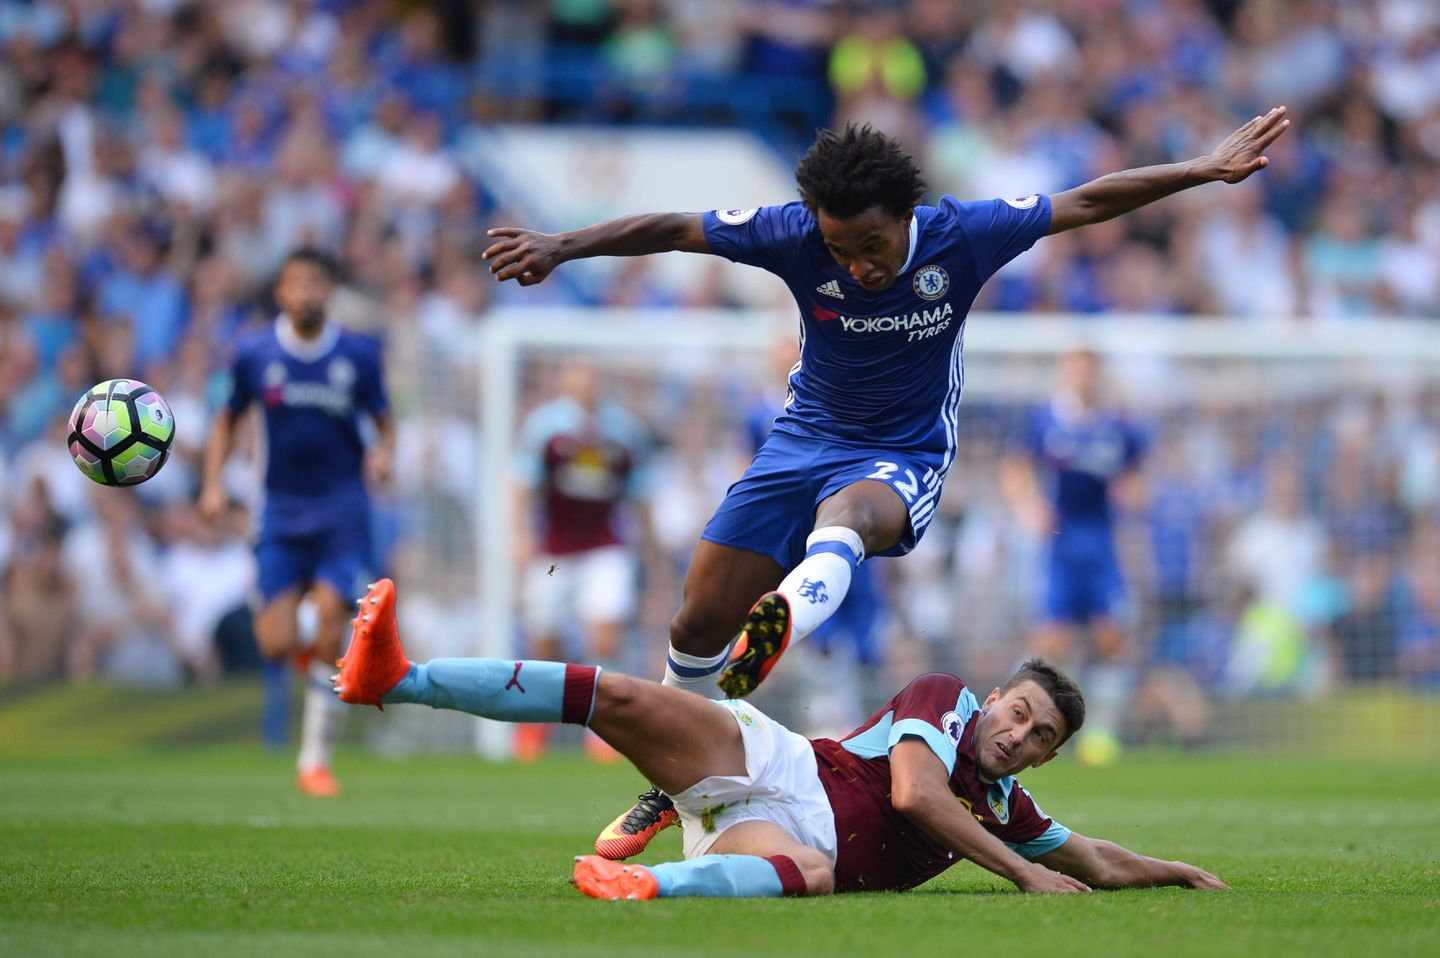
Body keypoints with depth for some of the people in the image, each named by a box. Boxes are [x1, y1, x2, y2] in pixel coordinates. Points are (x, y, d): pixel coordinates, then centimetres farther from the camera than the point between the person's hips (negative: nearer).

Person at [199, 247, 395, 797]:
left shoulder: (359, 355, -2)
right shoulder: (254, 354, -1)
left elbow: (384, 422, 8)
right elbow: (228, 419, 12)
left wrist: (383, 453, -14)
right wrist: (212, 484, 0)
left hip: (341, 509, -1)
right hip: (281, 509, 1)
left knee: (330, 613, -15)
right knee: (276, 646, -11)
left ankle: (315, 758, -3)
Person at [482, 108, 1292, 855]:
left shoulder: (964, 235, -18)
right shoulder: (794, 238, -18)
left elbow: (1087, 203, -11)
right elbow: (671, 229, -11)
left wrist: (1207, 170, -13)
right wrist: (563, 247, -18)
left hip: (906, 455, -2)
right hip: (807, 438, 3)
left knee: (844, 513, -40)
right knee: (700, 620, -1)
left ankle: (779, 626, -68)